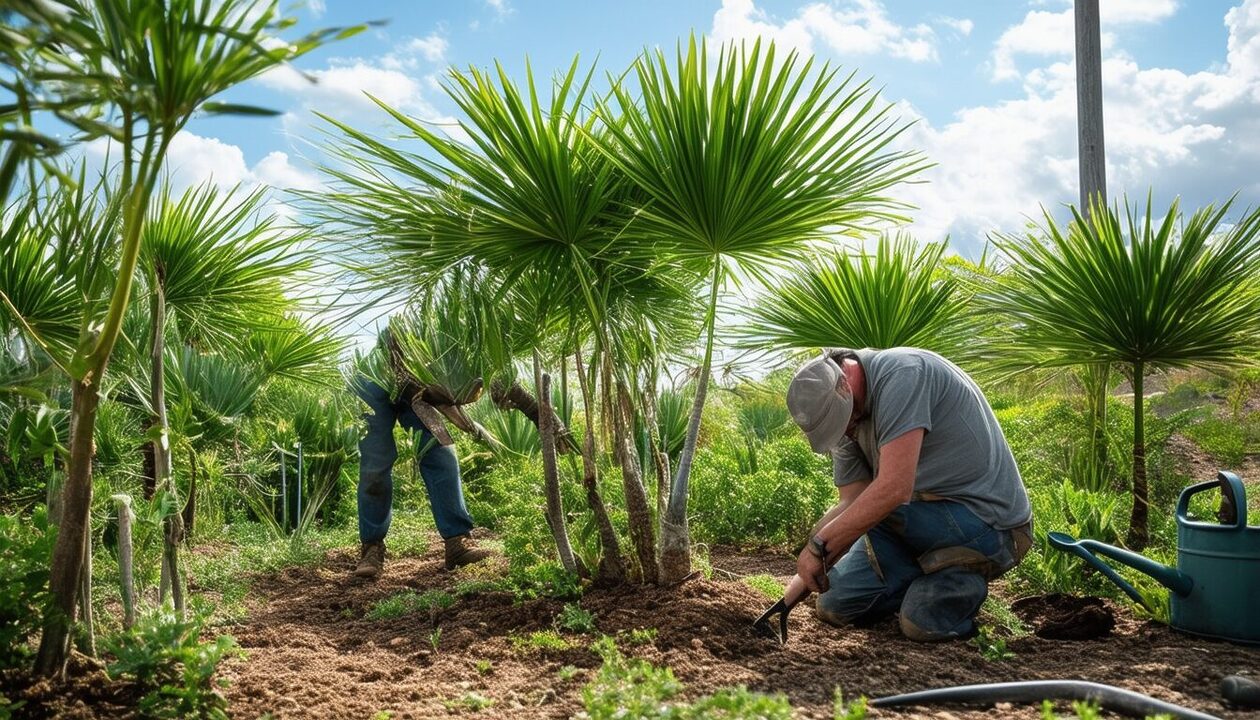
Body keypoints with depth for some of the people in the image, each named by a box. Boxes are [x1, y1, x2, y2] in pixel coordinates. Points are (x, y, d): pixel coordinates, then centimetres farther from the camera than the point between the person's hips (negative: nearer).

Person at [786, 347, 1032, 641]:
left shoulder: (902, 374, -24)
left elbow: (894, 489, -32)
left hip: (991, 526, -8)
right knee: (833, 607, 6)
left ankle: (963, 580, -6)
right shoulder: (849, 421, 2)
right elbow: (849, 505, 1)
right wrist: (805, 572, -12)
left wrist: (819, 545, -26)